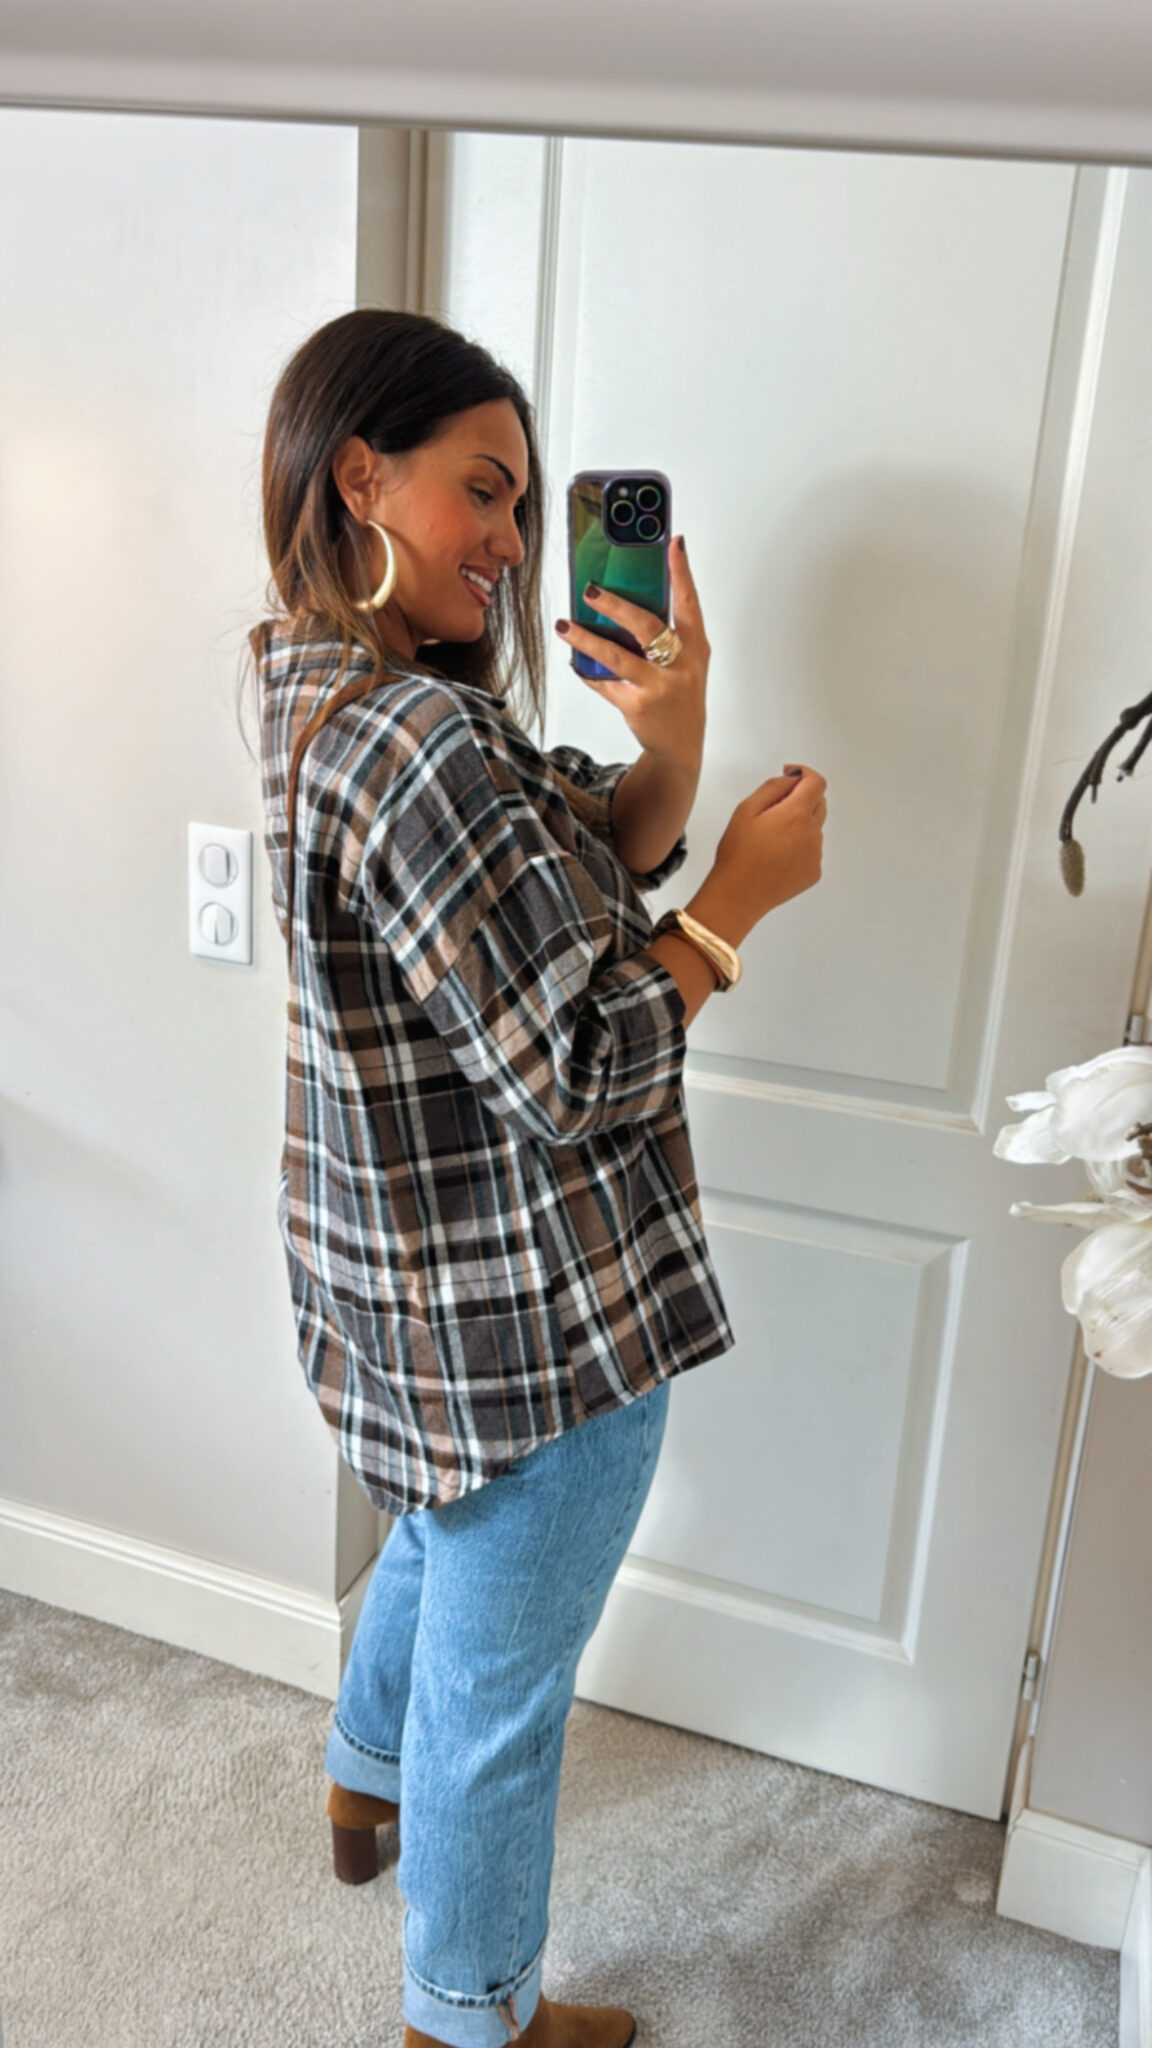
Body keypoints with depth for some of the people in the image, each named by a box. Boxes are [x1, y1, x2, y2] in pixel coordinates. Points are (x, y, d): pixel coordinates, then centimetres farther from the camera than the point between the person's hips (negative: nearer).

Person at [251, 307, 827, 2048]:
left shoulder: (335, 692, 3)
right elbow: (576, 1075, -27)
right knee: (502, 1680, 13)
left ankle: (368, 1777, 62)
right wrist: (742, 893, -16)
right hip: (533, 1316, -10)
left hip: (419, 1272, 10)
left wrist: (668, 743, -14)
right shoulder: (414, 739, -28)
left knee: (448, 1540, 35)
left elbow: (582, 870, 4)